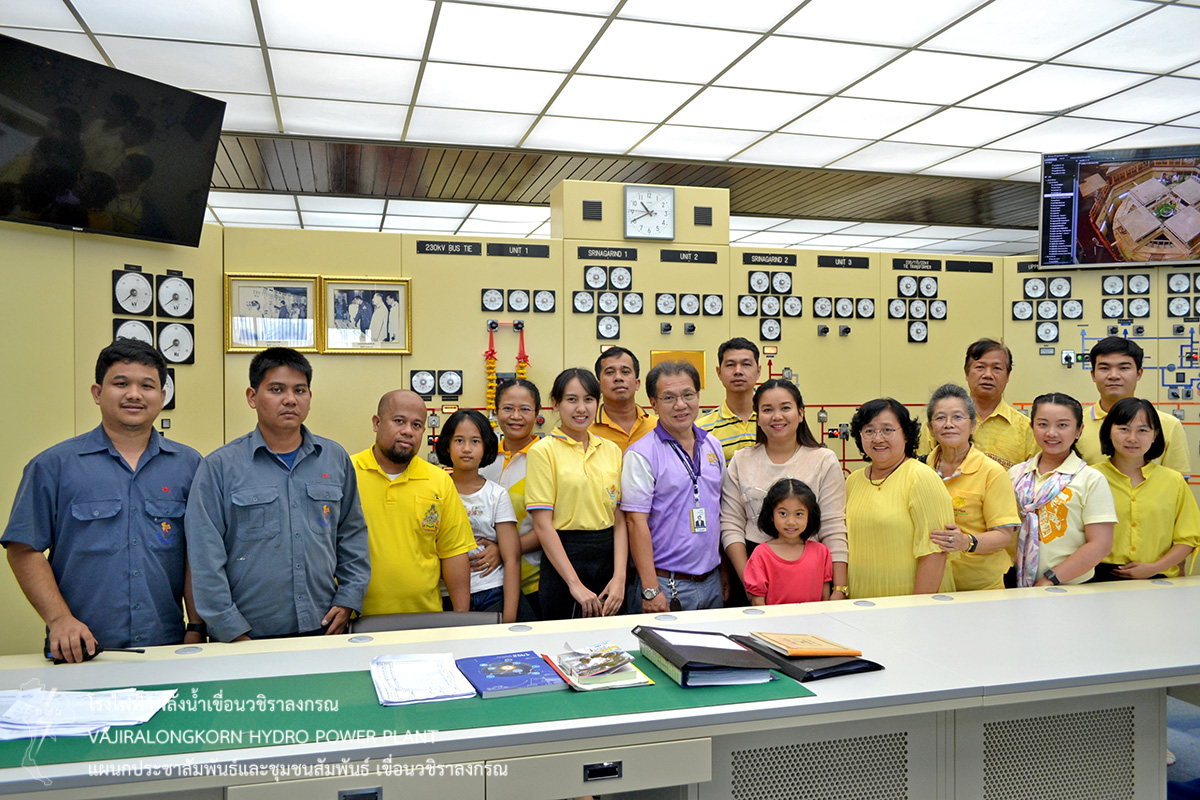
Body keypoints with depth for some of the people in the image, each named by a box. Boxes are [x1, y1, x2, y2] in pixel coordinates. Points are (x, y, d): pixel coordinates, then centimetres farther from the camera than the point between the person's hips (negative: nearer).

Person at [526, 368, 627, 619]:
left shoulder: (611, 450, 8)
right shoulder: (543, 451, -6)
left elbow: (620, 520, 5)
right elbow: (543, 524, -11)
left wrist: (619, 577, -7)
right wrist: (575, 584, -16)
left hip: (609, 558, 4)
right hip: (563, 559, -4)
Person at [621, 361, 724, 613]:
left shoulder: (712, 446, 10)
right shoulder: (641, 454, -10)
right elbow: (636, 522, -14)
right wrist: (650, 590, -18)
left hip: (712, 582, 6)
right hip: (666, 584, -6)